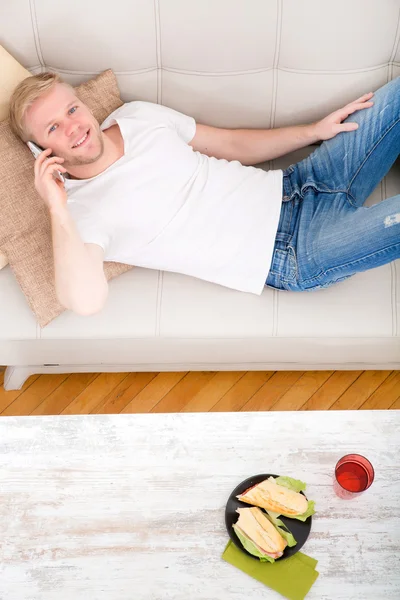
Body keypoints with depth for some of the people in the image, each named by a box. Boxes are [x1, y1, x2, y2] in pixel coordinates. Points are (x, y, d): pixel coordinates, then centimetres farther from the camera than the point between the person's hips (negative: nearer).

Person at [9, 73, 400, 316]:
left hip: (291, 186, 7)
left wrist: (315, 131, 9)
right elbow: (86, 300, -29)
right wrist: (57, 209, -32)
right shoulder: (79, 208, -11)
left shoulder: (137, 115, 7)